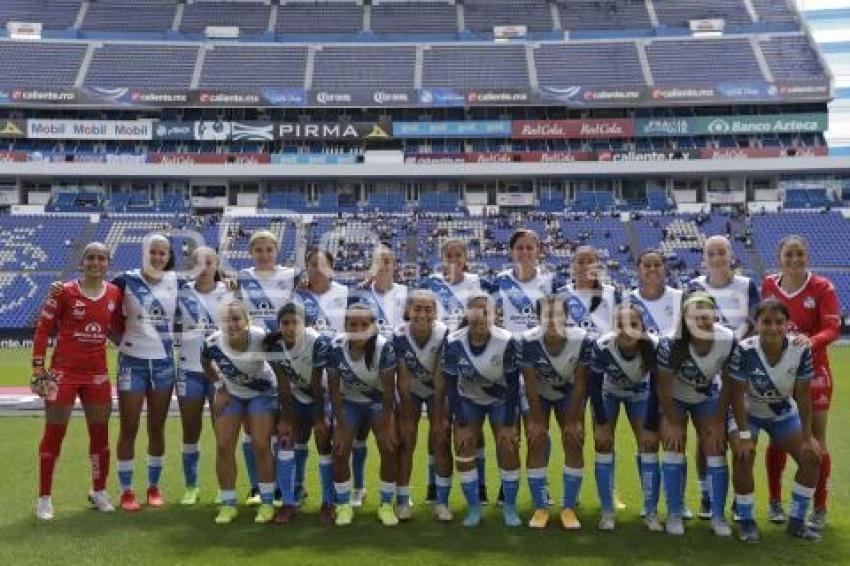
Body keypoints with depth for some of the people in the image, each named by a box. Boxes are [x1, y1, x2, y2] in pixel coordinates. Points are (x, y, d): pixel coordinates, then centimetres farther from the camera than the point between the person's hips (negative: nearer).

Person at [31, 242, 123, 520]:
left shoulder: (114, 293, 2)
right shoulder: (65, 292, -8)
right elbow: (42, 330, -5)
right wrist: (38, 370, -7)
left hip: (98, 373, 4)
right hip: (63, 372, -4)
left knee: (100, 433, 11)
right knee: (54, 433, 4)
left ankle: (99, 492, 28)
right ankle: (44, 498, 17)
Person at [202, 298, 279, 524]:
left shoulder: (263, 339, -33)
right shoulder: (213, 343, -26)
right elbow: (206, 363, 0)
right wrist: (219, 388, -3)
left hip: (262, 392, -2)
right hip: (230, 393, 2)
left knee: (261, 446, -6)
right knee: (224, 446, -3)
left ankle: (267, 503, 10)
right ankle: (228, 505, 12)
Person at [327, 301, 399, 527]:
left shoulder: (384, 347, -29)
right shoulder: (336, 347, -24)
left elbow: (389, 389, -22)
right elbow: (334, 388, -15)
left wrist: (385, 427, -19)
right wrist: (341, 426, -14)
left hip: (379, 401, -1)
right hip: (348, 402, 1)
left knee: (390, 449, -12)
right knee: (340, 451, -7)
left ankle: (386, 505, 7)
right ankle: (343, 505, 12)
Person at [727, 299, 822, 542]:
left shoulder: (801, 350, -23)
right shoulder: (744, 350, -31)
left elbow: (803, 396, -15)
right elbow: (737, 395, -25)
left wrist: (807, 437, -13)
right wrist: (744, 435, -25)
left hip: (783, 413, 4)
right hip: (746, 412, -3)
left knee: (812, 457, -4)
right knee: (744, 456, -22)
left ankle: (797, 521, 14)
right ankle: (746, 521, -2)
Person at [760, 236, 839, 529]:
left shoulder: (822, 287, -9)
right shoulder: (768, 285, 1)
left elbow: (833, 327, -16)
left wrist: (812, 341, -34)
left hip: (813, 371, -2)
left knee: (816, 440, 3)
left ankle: (820, 508, 14)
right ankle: (775, 502, 21)